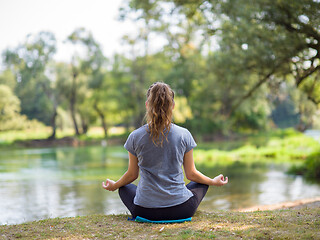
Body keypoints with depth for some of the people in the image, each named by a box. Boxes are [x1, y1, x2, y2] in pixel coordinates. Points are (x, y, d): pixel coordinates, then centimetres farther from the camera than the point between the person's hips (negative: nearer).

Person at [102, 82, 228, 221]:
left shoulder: (135, 137, -8)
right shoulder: (184, 135, -8)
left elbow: (132, 174, 5)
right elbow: (191, 174, 2)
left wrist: (114, 186, 27)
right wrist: (213, 182, 22)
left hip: (145, 211, 0)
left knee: (124, 188, 32)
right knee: (201, 184, 30)